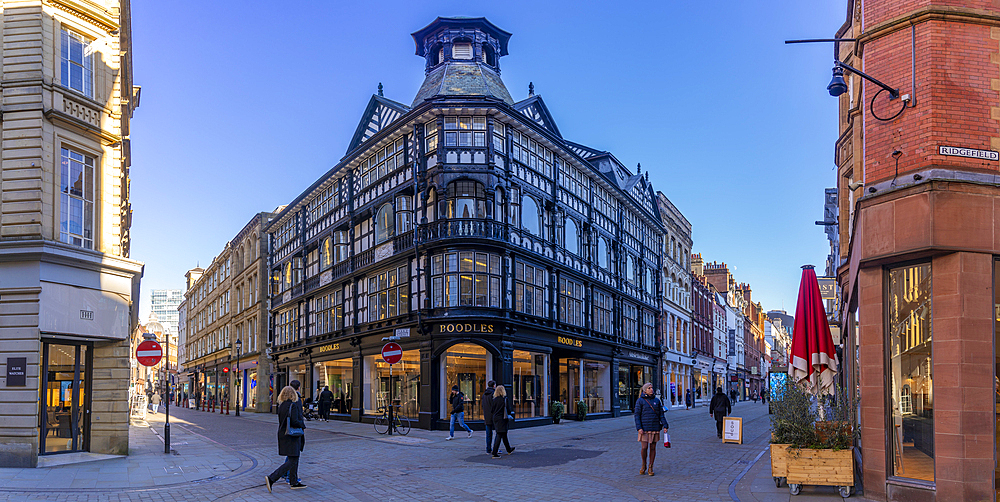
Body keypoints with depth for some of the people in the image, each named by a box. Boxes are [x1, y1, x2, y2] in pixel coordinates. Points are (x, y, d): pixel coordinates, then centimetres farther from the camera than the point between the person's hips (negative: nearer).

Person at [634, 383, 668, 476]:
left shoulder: (657, 400, 9)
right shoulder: (640, 401, -2)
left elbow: (661, 414, 9)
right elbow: (637, 415, -5)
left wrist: (665, 426, 0)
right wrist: (639, 428, -14)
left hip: (655, 428, 3)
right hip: (644, 428, -3)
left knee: (653, 448, 4)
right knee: (644, 448, -8)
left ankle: (650, 468, 14)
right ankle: (643, 465, 16)